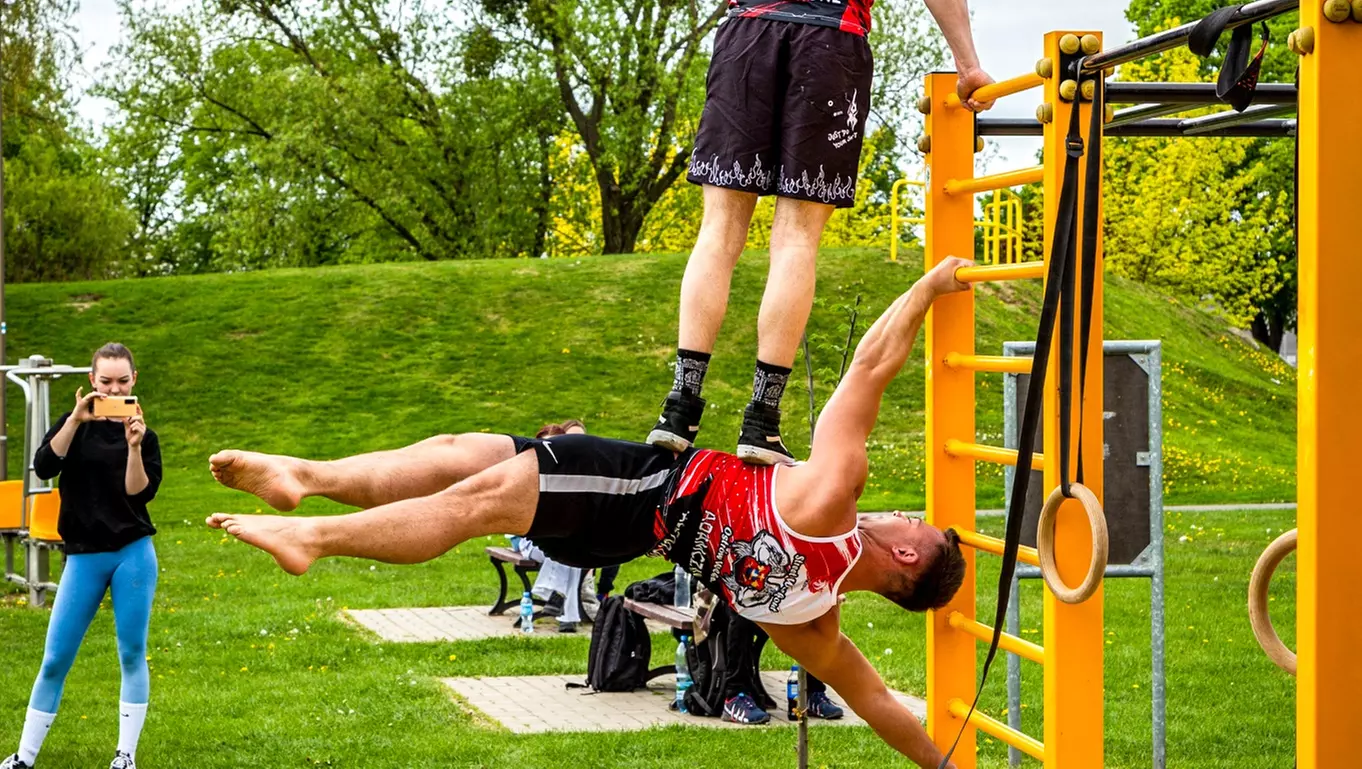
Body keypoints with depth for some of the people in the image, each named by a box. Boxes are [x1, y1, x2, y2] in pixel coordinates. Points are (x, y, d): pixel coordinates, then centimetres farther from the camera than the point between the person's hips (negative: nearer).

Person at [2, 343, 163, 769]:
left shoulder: (144, 435, 4)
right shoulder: (76, 423, 5)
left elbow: (140, 492, -9)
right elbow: (44, 467, -12)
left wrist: (134, 447, -22)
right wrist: (76, 421, -21)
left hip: (133, 554, 0)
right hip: (84, 555, 0)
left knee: (132, 654, 3)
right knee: (55, 659, 0)